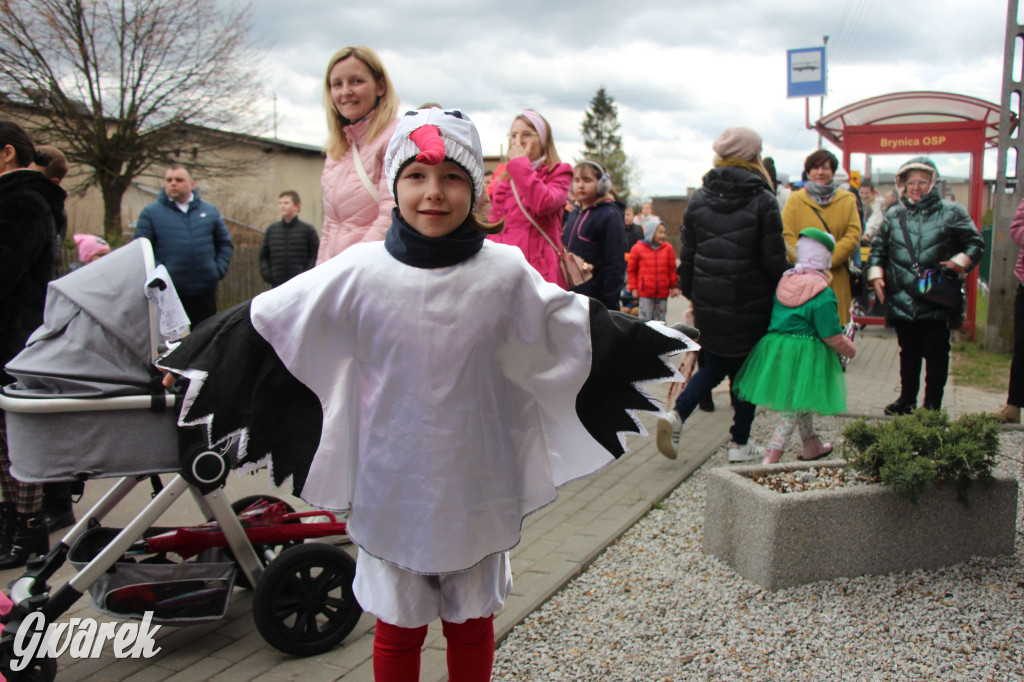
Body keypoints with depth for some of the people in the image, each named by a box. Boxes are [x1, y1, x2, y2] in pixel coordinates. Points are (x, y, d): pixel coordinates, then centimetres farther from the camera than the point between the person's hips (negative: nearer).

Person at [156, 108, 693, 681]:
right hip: (391, 485, 0)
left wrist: (657, 342, 13)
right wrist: (191, 361, 5)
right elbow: (267, 322, 0)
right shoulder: (361, 272, -11)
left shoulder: (507, 273, -8)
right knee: (398, 630, 17)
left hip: (477, 487, 1)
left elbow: (577, 327, 8)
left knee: (472, 624, 20)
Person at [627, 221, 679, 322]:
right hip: (645, 292, -2)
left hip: (663, 292, 2)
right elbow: (631, 270, 8)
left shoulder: (668, 248, 6)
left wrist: (674, 287, 5)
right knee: (645, 318, -4)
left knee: (660, 320, 9)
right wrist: (633, 288, 4)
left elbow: (672, 269, 10)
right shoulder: (638, 248, 1)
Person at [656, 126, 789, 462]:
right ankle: (740, 444, 18)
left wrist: (691, 295, 17)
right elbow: (775, 261, -9)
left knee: (715, 365, 18)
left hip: (708, 304, 4)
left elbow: (687, 256, 6)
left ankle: (676, 415, -3)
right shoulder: (763, 201, -9)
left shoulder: (698, 200, 2)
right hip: (751, 305, -3)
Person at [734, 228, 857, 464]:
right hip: (805, 356, -7)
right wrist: (850, 349, 4)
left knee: (800, 402, 24)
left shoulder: (784, 281, 2)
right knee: (795, 408, 1)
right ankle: (771, 458, -2)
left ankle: (811, 446, 40)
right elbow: (832, 336, -14)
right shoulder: (823, 294, -16)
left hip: (775, 349, 7)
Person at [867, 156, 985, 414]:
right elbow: (878, 248, 16)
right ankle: (907, 399, 26)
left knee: (936, 352, 2)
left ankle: (933, 405, 11)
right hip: (902, 300, 3)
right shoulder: (893, 215, 12)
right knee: (909, 352, 14)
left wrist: (959, 262, -13)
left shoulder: (952, 212, 3)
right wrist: (876, 275, 2)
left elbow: (975, 244, 5)